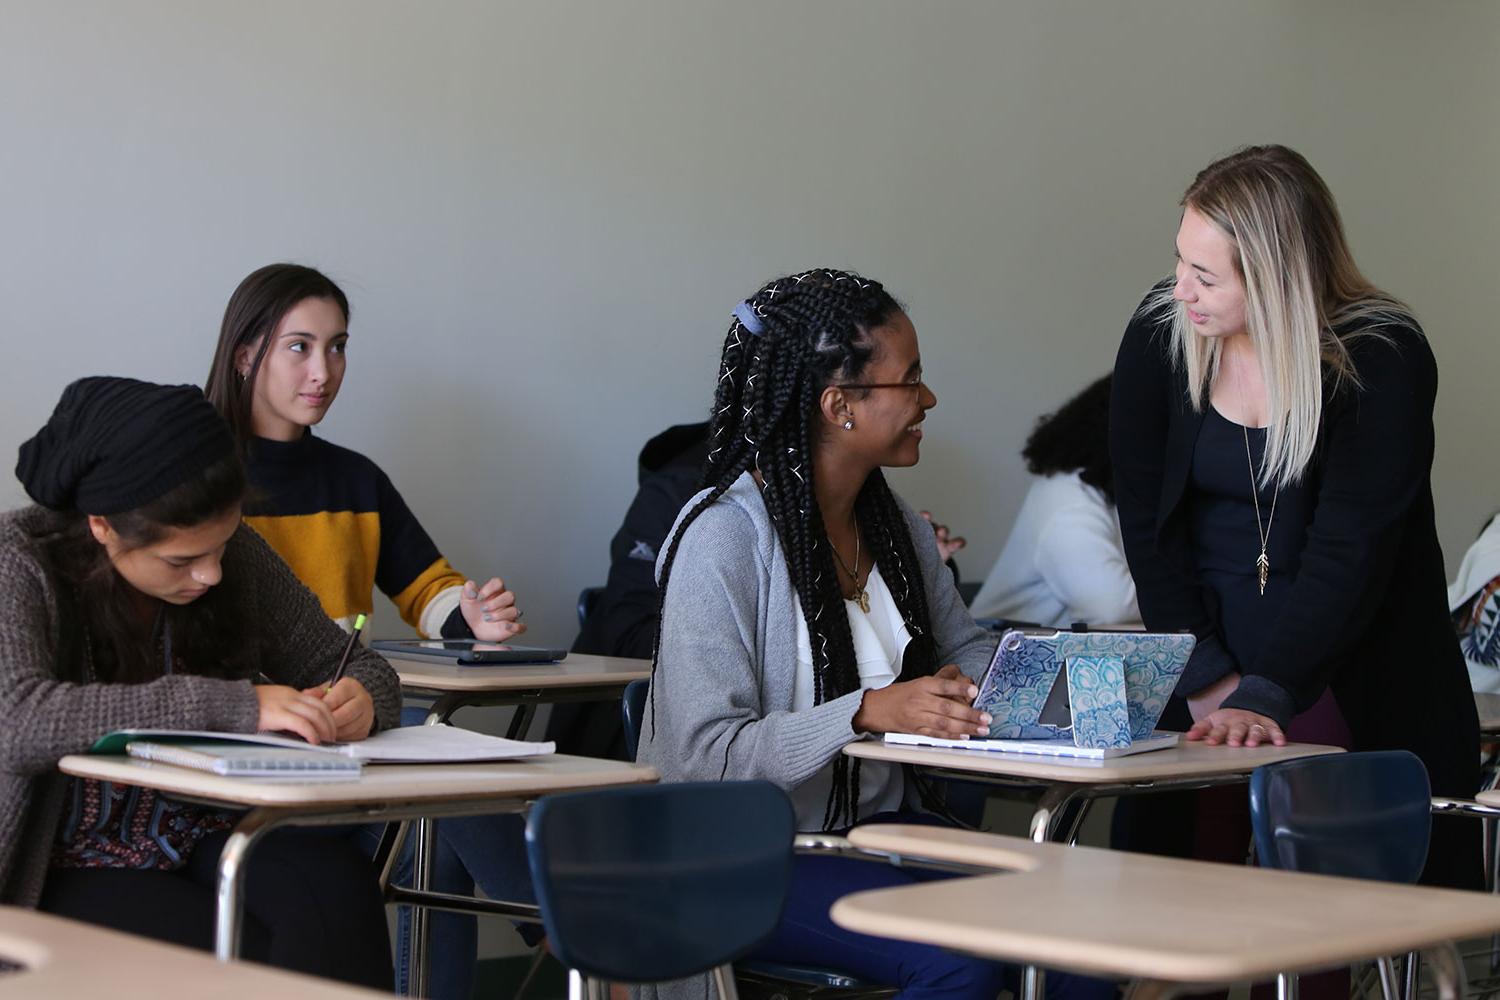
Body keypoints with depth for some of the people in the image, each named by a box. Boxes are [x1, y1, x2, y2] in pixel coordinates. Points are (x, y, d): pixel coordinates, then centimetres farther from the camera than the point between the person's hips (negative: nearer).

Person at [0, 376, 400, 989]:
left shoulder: (235, 556, 0)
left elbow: (356, 666, 9)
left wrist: (360, 701, -18)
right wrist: (231, 705, -34)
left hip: (206, 844, 4)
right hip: (74, 870, -4)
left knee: (339, 884, -28)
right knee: (253, 961, -31)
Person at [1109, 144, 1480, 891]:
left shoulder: (1385, 358, -13)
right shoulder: (1159, 333, -3)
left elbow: (1351, 551, -18)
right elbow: (1147, 522, -4)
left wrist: (1260, 697, -27)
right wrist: (1209, 683, -13)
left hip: (1349, 685, -2)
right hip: (1196, 685, 3)